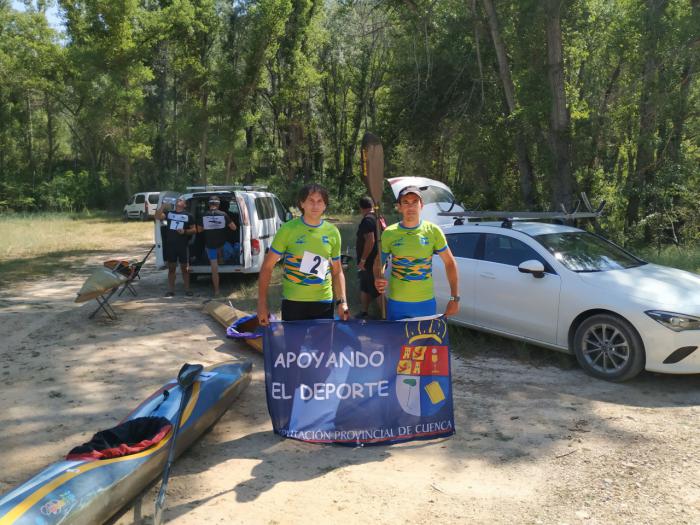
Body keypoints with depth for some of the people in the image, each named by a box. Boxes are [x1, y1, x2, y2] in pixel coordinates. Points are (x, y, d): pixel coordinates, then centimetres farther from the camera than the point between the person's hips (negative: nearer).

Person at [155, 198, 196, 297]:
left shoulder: (188, 216, 4)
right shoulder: (169, 213, 9)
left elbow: (194, 229, 4)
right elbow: (158, 216, -5)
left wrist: (185, 231, -13)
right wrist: (163, 205, -11)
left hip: (183, 246, -1)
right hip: (170, 245, 2)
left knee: (184, 268, 5)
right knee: (171, 268, 8)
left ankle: (187, 289, 13)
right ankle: (170, 290, 14)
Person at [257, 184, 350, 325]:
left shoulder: (333, 233, 3)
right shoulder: (288, 229, -6)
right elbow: (267, 267, -4)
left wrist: (342, 302, 1)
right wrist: (262, 303, -10)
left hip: (324, 303, 3)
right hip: (293, 302, -3)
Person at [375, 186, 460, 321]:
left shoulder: (433, 231, -3)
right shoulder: (389, 233, -2)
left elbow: (449, 263, 4)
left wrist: (454, 298, -1)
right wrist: (378, 279, -15)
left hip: (426, 302, 0)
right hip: (396, 302, 0)